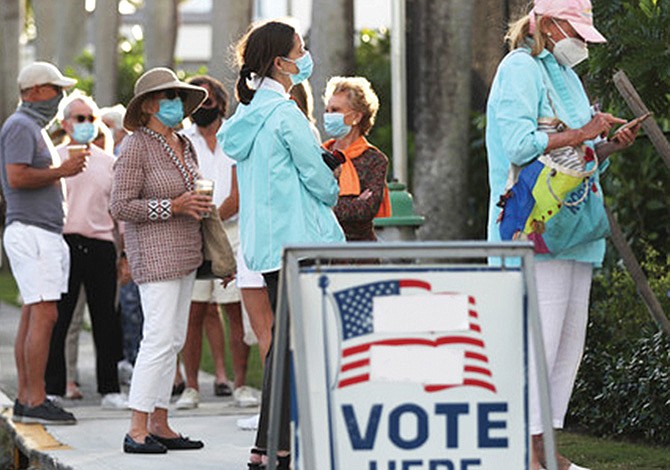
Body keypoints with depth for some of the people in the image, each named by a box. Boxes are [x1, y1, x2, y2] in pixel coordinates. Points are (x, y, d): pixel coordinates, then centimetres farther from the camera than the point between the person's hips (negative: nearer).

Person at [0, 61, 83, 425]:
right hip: (32, 231, -11)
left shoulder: (34, 128, 23)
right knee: (44, 315, -14)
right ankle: (35, 401, -15)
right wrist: (61, 171, -13)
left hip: (43, 232, 11)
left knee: (33, 316, 8)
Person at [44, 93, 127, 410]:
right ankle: (52, 388, 4)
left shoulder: (108, 163, 15)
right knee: (58, 320, -2)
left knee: (106, 320, 4)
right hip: (64, 243, -3)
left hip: (100, 245, 3)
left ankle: (110, 389, 11)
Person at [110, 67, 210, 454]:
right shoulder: (137, 147, -11)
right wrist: (173, 207, -20)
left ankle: (159, 425, 11)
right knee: (160, 338, -14)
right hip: (155, 252, -9)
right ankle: (137, 431, -12)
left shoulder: (184, 146, 13)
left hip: (184, 253, 9)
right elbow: (121, 206, -15)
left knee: (174, 340, 7)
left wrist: (199, 205, 5)